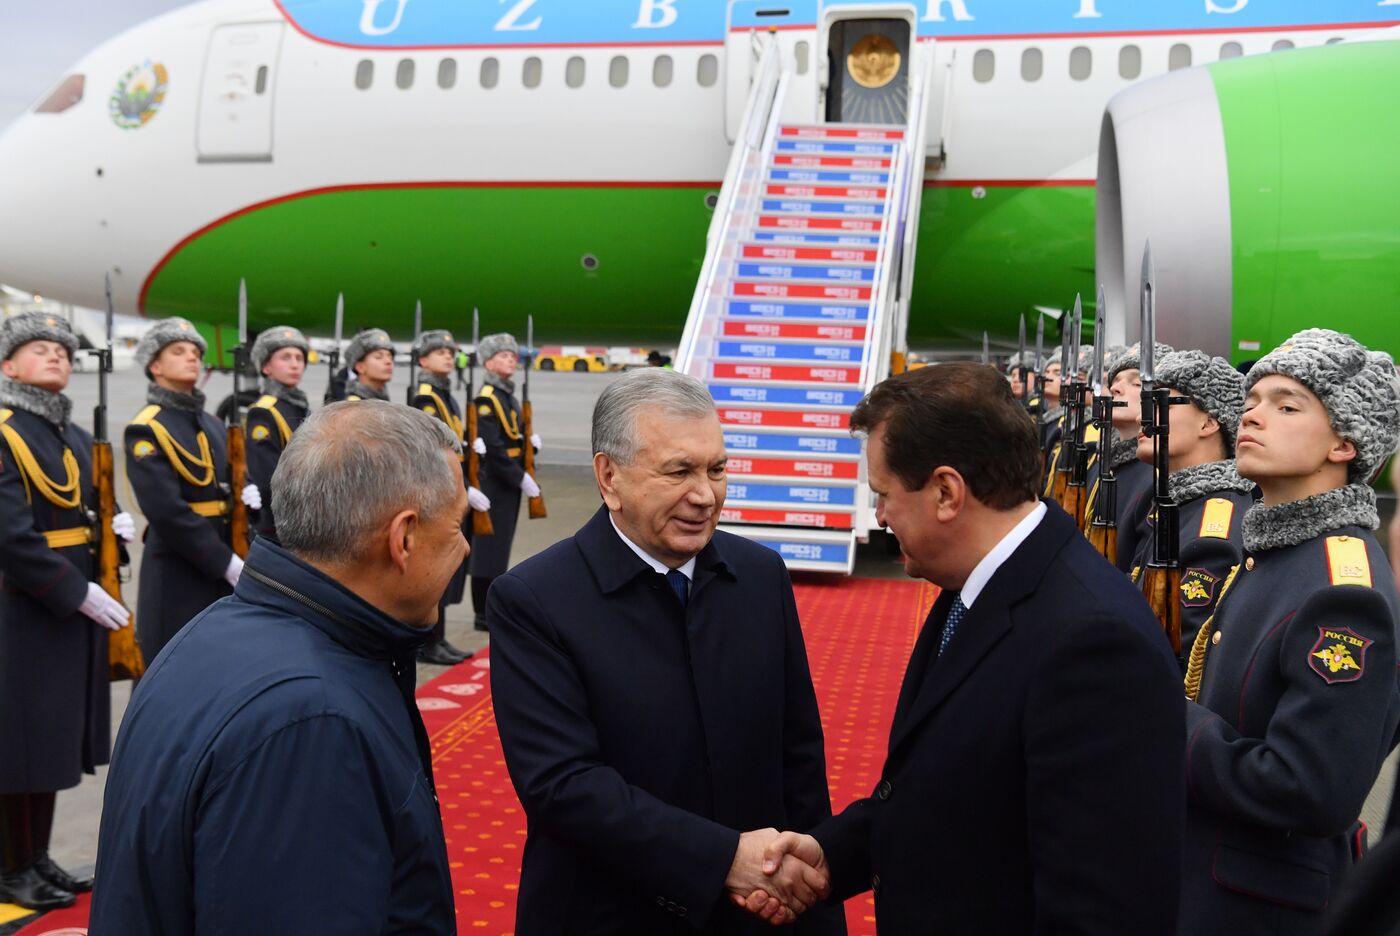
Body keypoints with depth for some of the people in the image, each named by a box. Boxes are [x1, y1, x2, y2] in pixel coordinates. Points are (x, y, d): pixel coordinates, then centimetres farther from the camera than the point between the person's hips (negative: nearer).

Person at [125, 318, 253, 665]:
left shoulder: (212, 425, 15)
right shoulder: (146, 430, -9)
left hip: (224, 570, 7)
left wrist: (246, 494, -4)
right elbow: (166, 510, -18)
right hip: (177, 573, -7)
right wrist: (226, 562, -20)